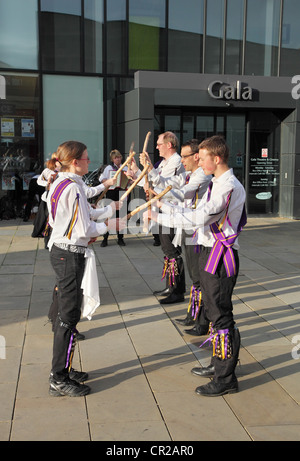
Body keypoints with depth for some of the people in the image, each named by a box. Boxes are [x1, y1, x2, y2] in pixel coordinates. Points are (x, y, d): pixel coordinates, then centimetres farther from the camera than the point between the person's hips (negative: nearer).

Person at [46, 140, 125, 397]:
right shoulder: (74, 188, -18)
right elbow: (85, 229, -18)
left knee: (66, 313, 17)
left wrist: (84, 235, 14)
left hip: (59, 249, 10)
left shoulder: (58, 184, 11)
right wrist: (111, 225, -6)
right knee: (70, 317, -3)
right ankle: (60, 381, 5)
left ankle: (61, 370, 27)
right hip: (70, 255, -10)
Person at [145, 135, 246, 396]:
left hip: (221, 255, -10)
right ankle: (218, 364, 34)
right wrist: (166, 207, 12)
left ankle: (226, 379, 5)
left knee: (221, 315, -5)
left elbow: (198, 218, -26)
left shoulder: (229, 187, -19)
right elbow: (199, 214, 17)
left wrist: (160, 217, -20)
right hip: (211, 252, 11)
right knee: (214, 311, 19)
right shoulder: (217, 184, 14)